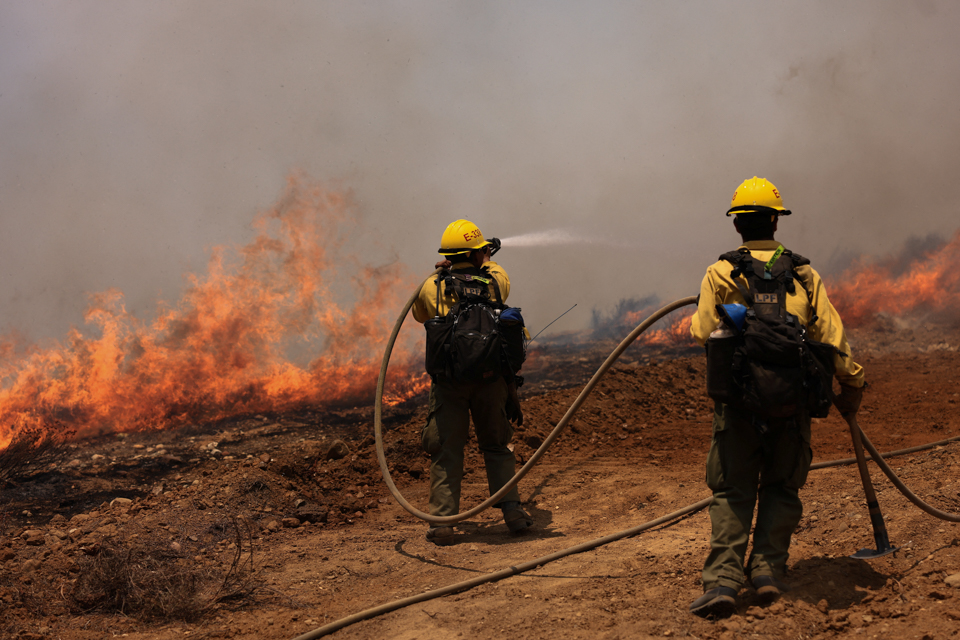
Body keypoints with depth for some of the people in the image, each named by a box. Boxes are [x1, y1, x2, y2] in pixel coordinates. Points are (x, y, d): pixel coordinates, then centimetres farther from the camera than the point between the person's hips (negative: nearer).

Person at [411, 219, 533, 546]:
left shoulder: (431, 289, -1)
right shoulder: (495, 282, 1)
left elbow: (419, 314, 22)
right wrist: (482, 260, 49)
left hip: (449, 381, -1)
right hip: (491, 379, 1)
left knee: (446, 451, 6)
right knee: (497, 445, 17)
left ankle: (443, 521, 2)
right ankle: (511, 509, 10)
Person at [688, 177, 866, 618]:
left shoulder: (720, 273, 1)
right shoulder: (804, 275, 6)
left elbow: (704, 334, -3)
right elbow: (832, 337, 5)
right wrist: (852, 387, 16)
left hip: (738, 399, -1)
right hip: (792, 400, 1)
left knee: (732, 491, 2)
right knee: (781, 489, 14)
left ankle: (723, 578, -12)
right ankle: (768, 571, 4)